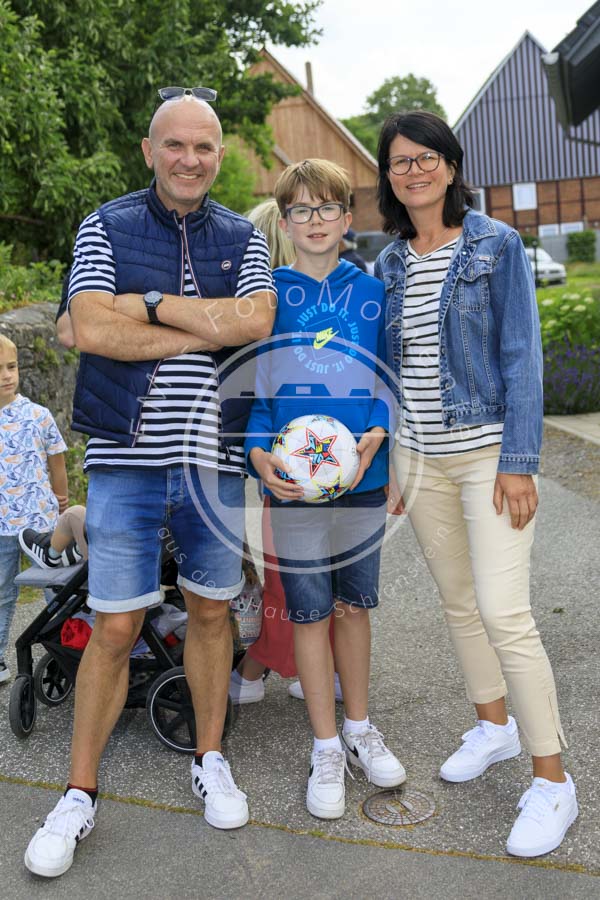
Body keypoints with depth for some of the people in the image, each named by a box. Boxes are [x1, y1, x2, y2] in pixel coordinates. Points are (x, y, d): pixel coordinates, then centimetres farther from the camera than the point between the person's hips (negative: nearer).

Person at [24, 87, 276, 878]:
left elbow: (257, 321, -9)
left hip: (214, 456, 3)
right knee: (114, 628, 1)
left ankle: (210, 762, 32)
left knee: (211, 610, 13)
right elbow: (91, 329, -13)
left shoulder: (243, 238, 9)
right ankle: (79, 795, 19)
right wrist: (209, 327, -11)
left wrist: (154, 303, -11)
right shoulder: (106, 228, 3)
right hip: (128, 457, -2)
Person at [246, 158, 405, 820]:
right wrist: (259, 454, -15)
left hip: (362, 475, 2)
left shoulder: (371, 294, 5)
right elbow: (248, 385, 0)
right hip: (293, 481, -2)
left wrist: (374, 437, -12)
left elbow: (390, 379, 6)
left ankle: (359, 728, 32)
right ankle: (326, 749, 20)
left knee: (354, 604, 14)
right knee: (309, 612, 5)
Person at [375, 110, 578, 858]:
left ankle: (551, 781, 4)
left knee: (503, 613, -10)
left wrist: (518, 462, -15)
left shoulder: (497, 244, -4)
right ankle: (494, 726, 34)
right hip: (418, 458, 5)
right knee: (457, 601, 14)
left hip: (488, 451, -5)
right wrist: (383, 457, 9)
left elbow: (521, 355, -8)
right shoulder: (388, 264, 9)